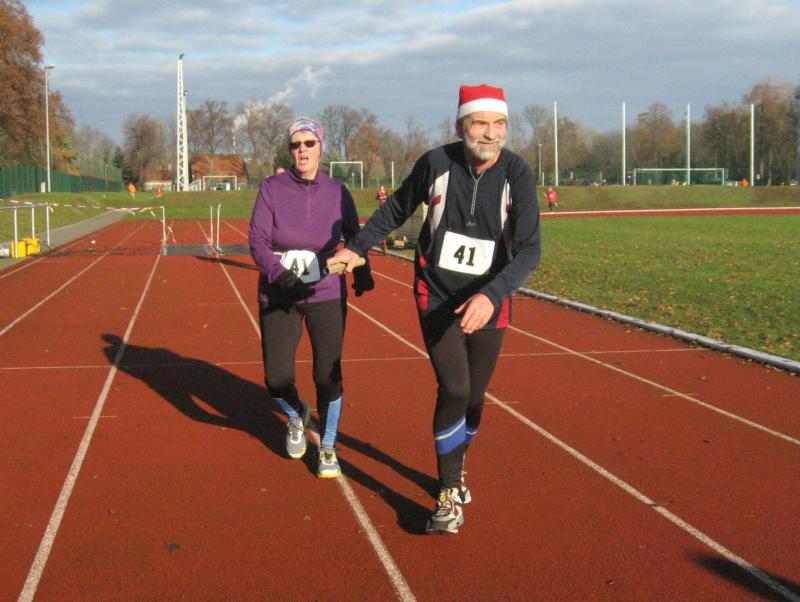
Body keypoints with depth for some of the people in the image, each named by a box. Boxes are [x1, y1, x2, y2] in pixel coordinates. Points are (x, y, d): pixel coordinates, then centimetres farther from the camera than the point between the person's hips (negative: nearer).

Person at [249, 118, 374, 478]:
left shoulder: (337, 192, 0)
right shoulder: (272, 189, -4)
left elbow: (354, 237, 11)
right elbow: (257, 240, -9)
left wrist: (361, 273, -6)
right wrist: (281, 276, -25)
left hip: (327, 296, 0)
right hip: (277, 297, 0)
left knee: (328, 376, -4)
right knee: (277, 379, -3)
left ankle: (328, 448, 20)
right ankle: (296, 418, 33)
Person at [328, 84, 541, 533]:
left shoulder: (518, 175, -15)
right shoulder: (436, 163, -13)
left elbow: (529, 249, -21)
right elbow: (398, 208, 8)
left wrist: (491, 295, -35)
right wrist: (359, 247, 6)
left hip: (488, 303, 1)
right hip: (437, 297, -1)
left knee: (474, 396, 11)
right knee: (454, 389, -14)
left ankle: (456, 467, 40)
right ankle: (450, 496, -2)